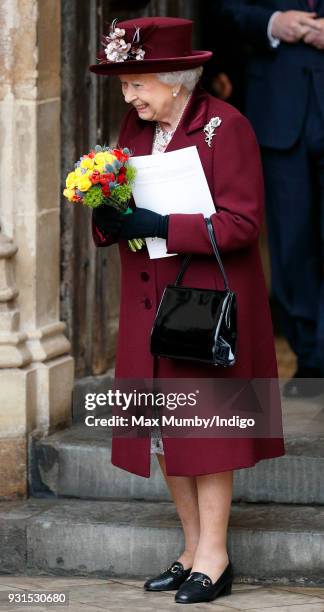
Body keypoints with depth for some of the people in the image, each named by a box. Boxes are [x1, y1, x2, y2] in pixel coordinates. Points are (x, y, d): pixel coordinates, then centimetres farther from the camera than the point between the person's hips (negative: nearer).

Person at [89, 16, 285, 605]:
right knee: (162, 425, 6)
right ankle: (194, 550, 15)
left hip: (210, 305, -7)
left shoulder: (226, 126, -11)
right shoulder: (135, 127, 10)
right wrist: (109, 219, -8)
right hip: (150, 303, 7)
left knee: (206, 425, -5)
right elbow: (123, 211, 16)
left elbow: (241, 224, -16)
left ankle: (213, 557, 1)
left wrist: (161, 225, -22)